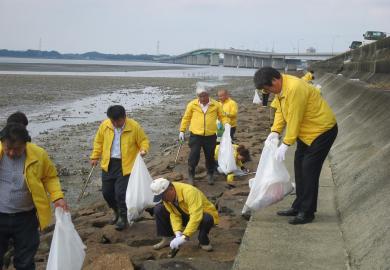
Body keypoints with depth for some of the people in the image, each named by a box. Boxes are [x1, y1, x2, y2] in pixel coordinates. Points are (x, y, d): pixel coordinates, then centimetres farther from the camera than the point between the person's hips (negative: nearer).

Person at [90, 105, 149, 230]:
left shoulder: (134, 127, -12)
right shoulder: (105, 125, -3)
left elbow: (144, 141, -2)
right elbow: (98, 141, 10)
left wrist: (143, 149, -22)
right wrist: (95, 156, 7)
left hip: (126, 165, -4)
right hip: (108, 164, 4)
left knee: (121, 193, -8)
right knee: (106, 191, 10)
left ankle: (123, 217, 13)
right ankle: (116, 211, 37)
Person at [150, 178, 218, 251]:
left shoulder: (189, 192, -36)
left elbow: (196, 217, -43)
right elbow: (174, 215, -14)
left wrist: (184, 237, -47)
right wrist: (178, 234, -30)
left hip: (203, 215, -6)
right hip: (185, 215, 6)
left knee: (206, 218, -42)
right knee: (158, 209, -9)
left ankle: (203, 241, -12)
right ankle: (165, 240, 2)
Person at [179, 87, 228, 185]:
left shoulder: (216, 105, 1)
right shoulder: (192, 104, -1)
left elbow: (222, 116, 9)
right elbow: (186, 118, 6)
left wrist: (226, 124, -11)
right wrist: (182, 131, 3)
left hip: (210, 136, 1)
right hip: (195, 135, -1)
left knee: (210, 156, 12)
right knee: (194, 155, -4)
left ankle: (210, 175, 31)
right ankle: (191, 175, 14)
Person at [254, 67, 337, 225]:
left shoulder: (295, 89, -31)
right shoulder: (280, 87, -1)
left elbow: (295, 119, -28)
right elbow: (280, 110, 5)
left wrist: (286, 144, -23)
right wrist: (275, 131, -9)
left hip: (322, 130, -10)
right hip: (307, 131, 10)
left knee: (309, 170, -8)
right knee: (299, 167, 12)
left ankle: (307, 213, -1)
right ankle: (299, 207, 22)